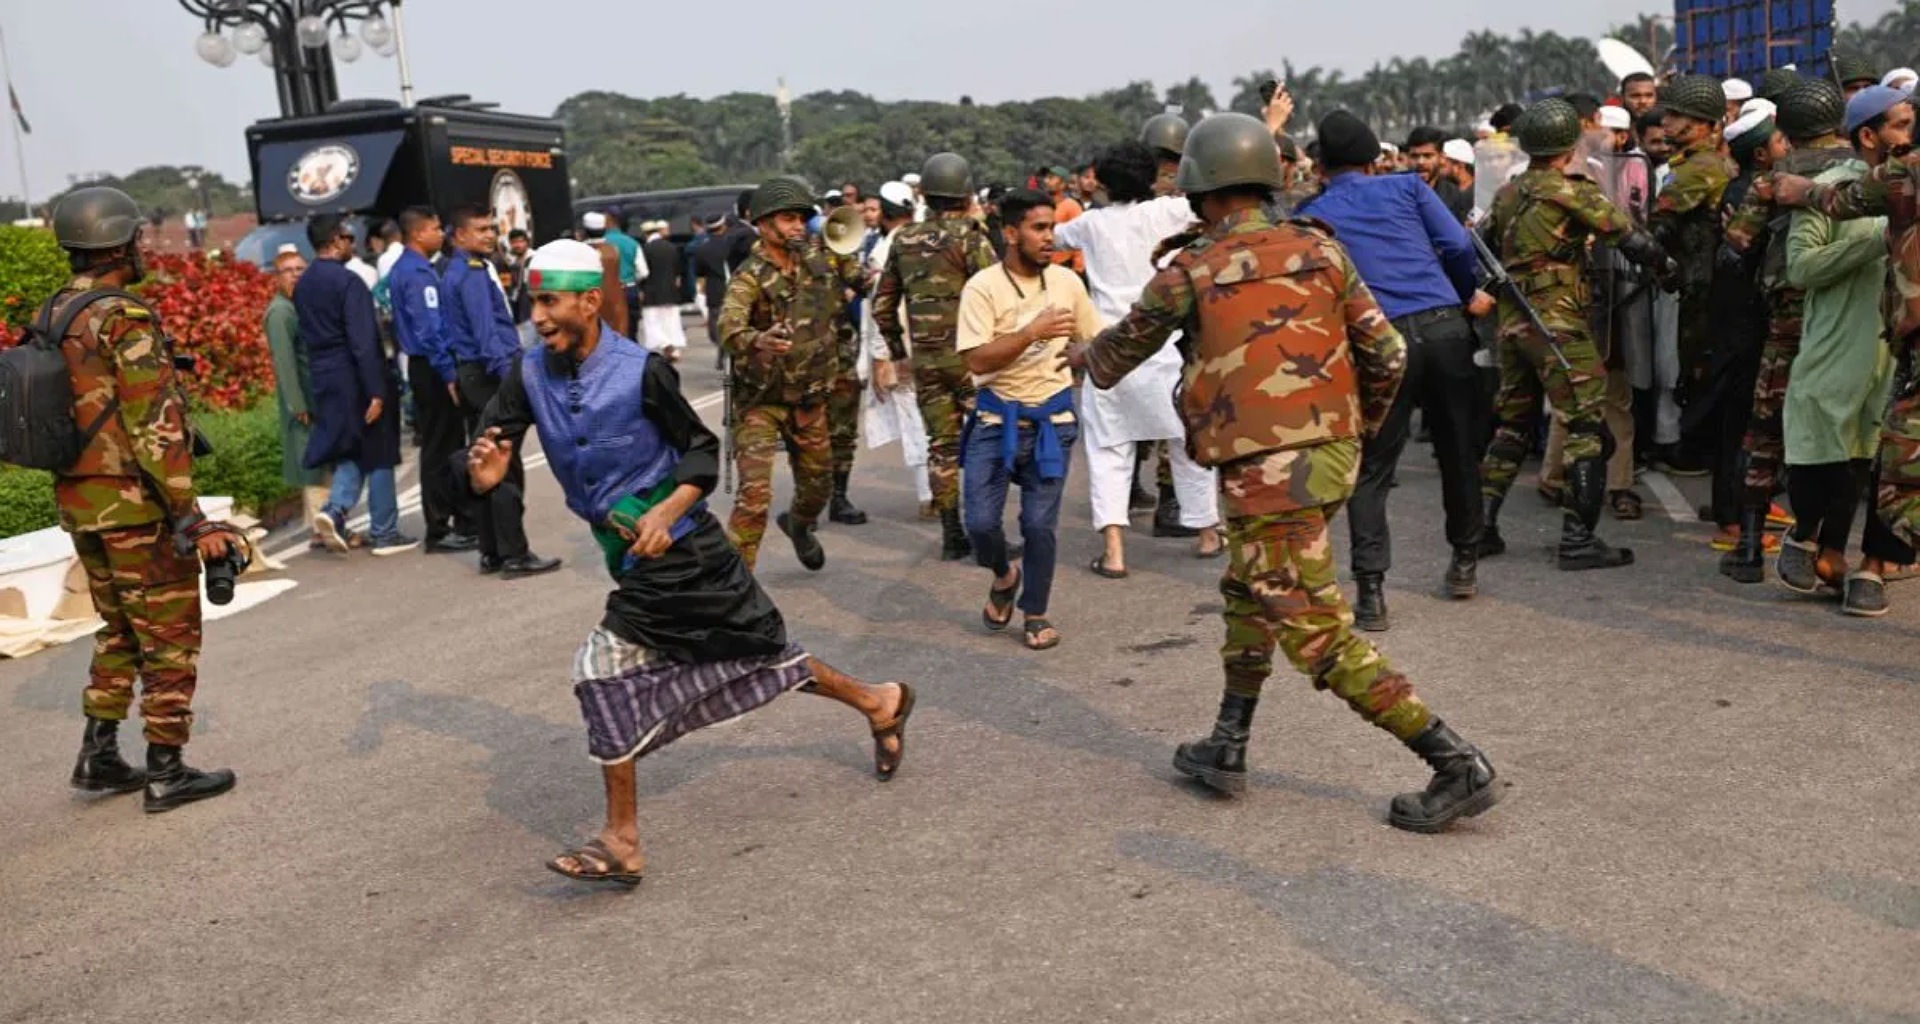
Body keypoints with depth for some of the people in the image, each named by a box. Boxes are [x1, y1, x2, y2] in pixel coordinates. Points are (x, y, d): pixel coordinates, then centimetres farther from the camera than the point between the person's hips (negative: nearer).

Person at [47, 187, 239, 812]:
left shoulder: (50, 318, 9)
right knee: (170, 638, 3)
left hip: (80, 503, 8)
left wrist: (78, 490, 22)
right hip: (136, 506, -8)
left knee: (120, 631, 21)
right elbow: (155, 427, -22)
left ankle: (98, 758, 24)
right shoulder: (123, 320, -17)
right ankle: (165, 774, 9)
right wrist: (191, 519, -20)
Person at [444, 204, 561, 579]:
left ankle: (491, 553, 17)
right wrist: (509, 375, -28)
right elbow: (486, 332, -23)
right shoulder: (472, 273, -13)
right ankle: (514, 555, -5)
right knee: (506, 469, -7)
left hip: (472, 375, 10)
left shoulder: (456, 272, 16)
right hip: (490, 373, -10)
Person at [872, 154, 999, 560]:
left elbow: (883, 304, 13)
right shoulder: (969, 236, -9)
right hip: (969, 355, -5)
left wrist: (896, 347, 23)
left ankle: (952, 537, 13)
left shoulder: (904, 240, 8)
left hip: (925, 359, 5)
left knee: (941, 445, 10)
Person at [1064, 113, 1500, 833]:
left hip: (1266, 470, -7)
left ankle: (1458, 766, -3)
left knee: (1320, 636, -2)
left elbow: (1124, 346, 13)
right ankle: (1226, 749, 31)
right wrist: (1360, 422, 26)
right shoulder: (1321, 251, 7)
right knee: (1248, 593, 24)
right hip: (1332, 454, 7)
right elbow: (1386, 353, 7)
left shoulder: (1192, 272, -5)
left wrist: (1084, 357, 36)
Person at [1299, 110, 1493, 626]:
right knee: (1459, 452, 17)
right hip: (1444, 326, 2)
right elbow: (1458, 246, 3)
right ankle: (1465, 563, 30)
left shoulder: (1310, 216, 9)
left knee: (1369, 472, 4)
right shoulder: (1407, 187, 10)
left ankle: (1371, 589, -5)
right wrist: (1470, 295, 19)